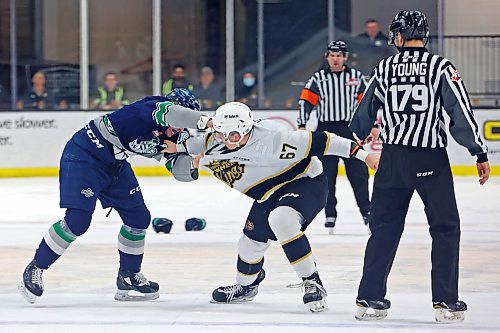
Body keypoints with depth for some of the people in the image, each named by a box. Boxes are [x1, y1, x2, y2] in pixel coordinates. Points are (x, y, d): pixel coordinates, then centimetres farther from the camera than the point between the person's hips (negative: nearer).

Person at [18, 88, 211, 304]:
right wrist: (205, 121, -57)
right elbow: (170, 113, -49)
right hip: (84, 155, -9)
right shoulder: (149, 109, -26)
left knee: (139, 217, 8)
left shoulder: (171, 136, -1)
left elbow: (180, 171, 2)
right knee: (77, 220, -17)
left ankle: (128, 278, 23)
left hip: (115, 164, 10)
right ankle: (35, 269, -1)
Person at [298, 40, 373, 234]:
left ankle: (366, 212, 8)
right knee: (327, 175, 1)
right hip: (326, 131, 0)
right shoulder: (318, 78, 4)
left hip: (351, 130, 0)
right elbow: (306, 102, 1)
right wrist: (302, 126, -9)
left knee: (358, 173, 0)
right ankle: (330, 215, 7)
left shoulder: (356, 77, 6)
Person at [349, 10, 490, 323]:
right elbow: (461, 112, -12)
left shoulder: (385, 68, 5)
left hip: (393, 159, 3)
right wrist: (481, 153, -6)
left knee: (385, 227, 12)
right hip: (431, 160, -3)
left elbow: (364, 114, 15)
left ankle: (369, 299, 10)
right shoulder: (440, 66, -6)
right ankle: (446, 302, 3)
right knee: (445, 229, 8)